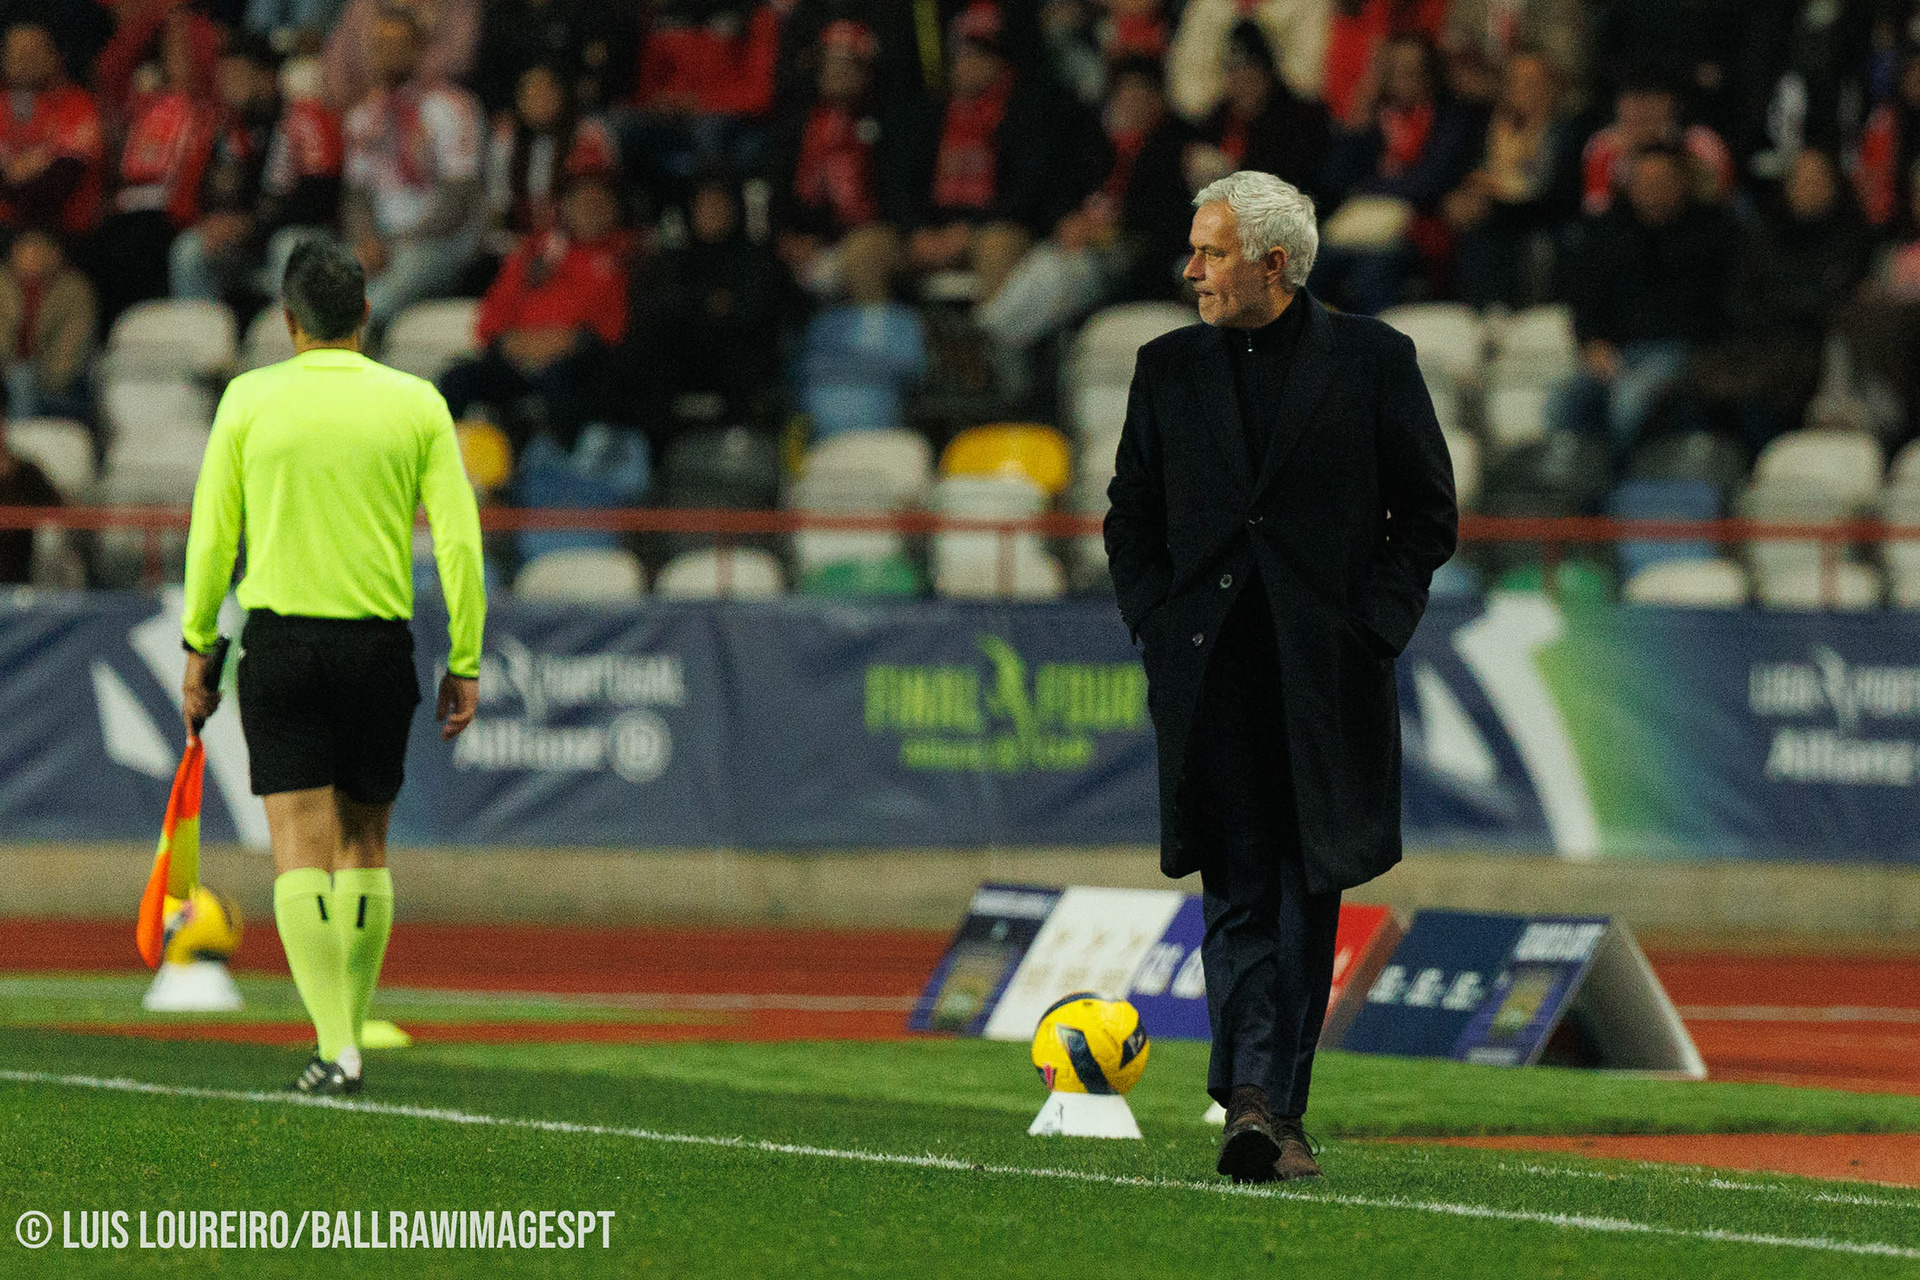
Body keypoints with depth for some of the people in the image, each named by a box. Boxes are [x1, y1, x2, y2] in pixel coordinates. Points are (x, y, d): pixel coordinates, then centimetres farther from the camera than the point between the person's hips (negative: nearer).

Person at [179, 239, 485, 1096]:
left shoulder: (249, 399, 0)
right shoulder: (416, 404, 2)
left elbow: (212, 535, 2)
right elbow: (459, 540, 0)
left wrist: (198, 644, 11)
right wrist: (464, 662, 5)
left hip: (281, 640, -1)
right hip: (381, 641, 1)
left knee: (302, 847, -3)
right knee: (365, 844, 14)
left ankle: (335, 1046, -14)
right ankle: (347, 1037, 17)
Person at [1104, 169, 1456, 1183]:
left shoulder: (1370, 360, 2)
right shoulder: (1169, 369, 11)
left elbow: (1427, 511, 4)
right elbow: (1131, 517, 15)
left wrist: (1372, 625, -5)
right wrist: (1158, 626, 2)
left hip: (1325, 673, -2)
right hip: (1209, 672, 2)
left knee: (1308, 892, 2)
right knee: (1237, 893, -6)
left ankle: (1272, 1107, 7)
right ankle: (1257, 1099, -13)